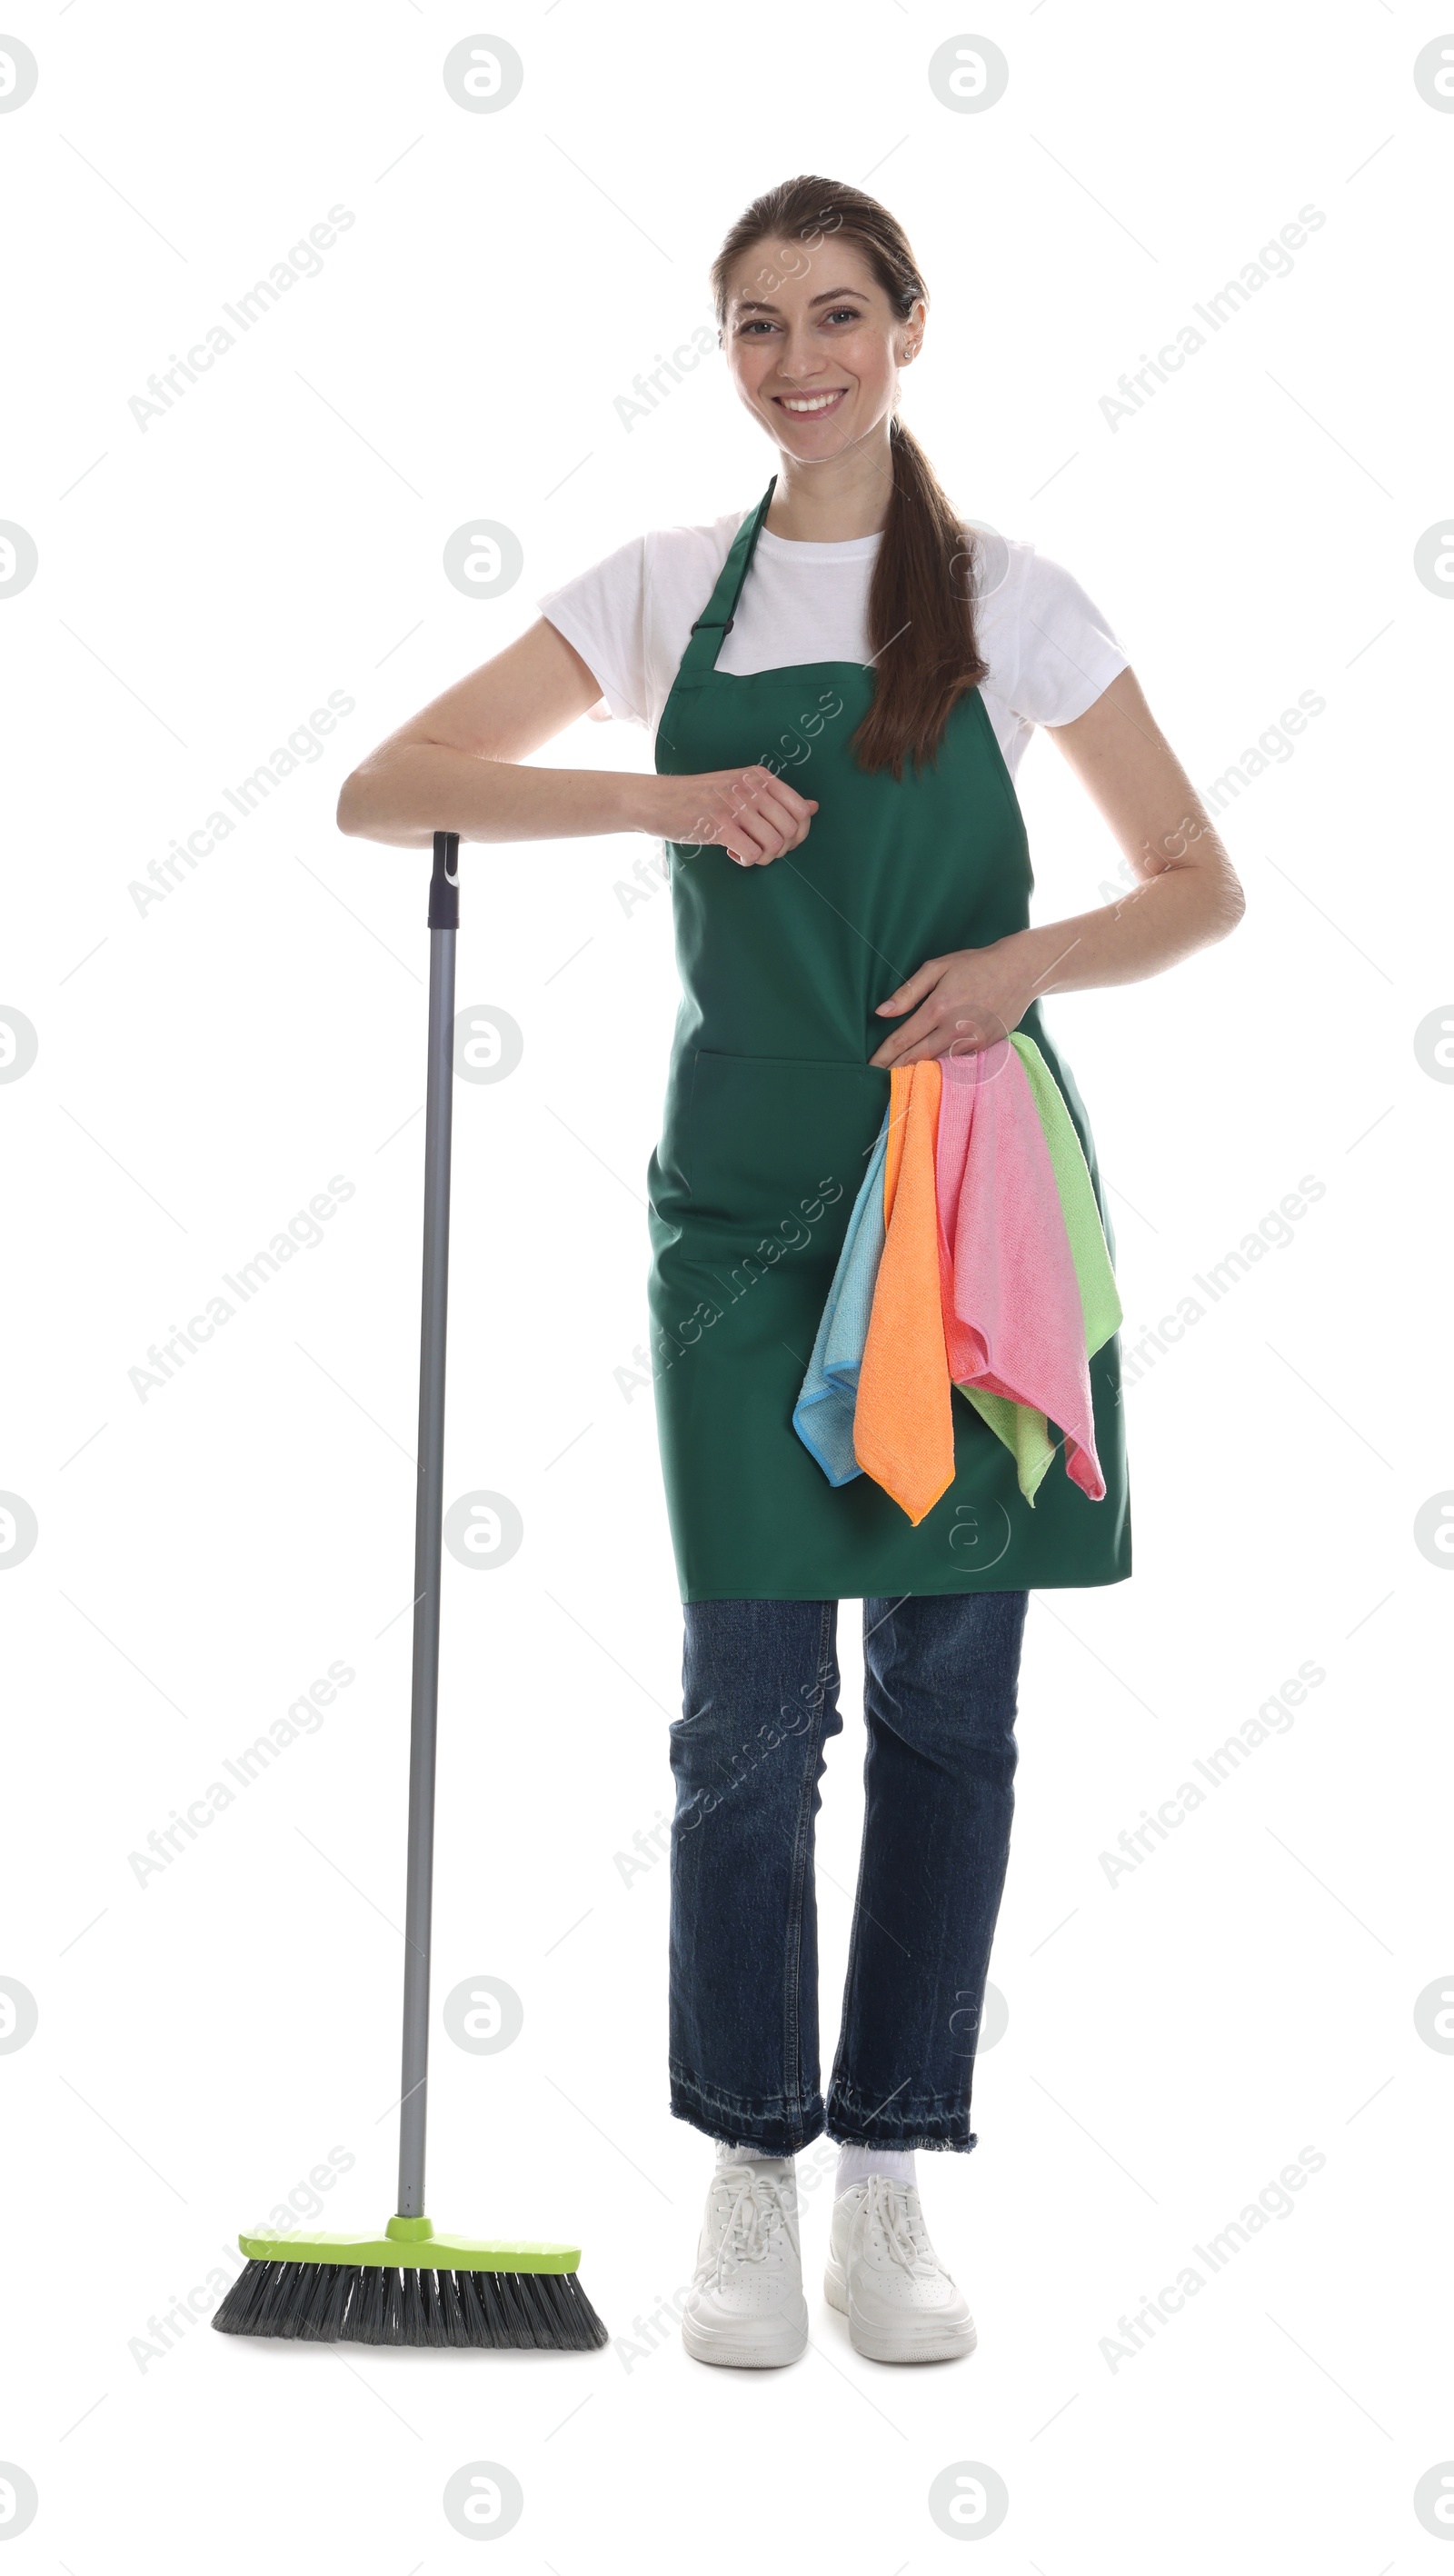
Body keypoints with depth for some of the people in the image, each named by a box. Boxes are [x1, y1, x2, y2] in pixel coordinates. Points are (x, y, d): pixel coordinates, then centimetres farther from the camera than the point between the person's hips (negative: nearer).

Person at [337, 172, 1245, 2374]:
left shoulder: (1013, 603, 4)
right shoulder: (668, 595, 7)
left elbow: (1198, 886, 8)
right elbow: (381, 796, 2)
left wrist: (1030, 957, -13)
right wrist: (662, 797, -11)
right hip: (749, 1197, 0)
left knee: (950, 1696, 4)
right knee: (753, 1704, -2)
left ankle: (890, 2184, 15)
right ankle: (749, 2181, 12)